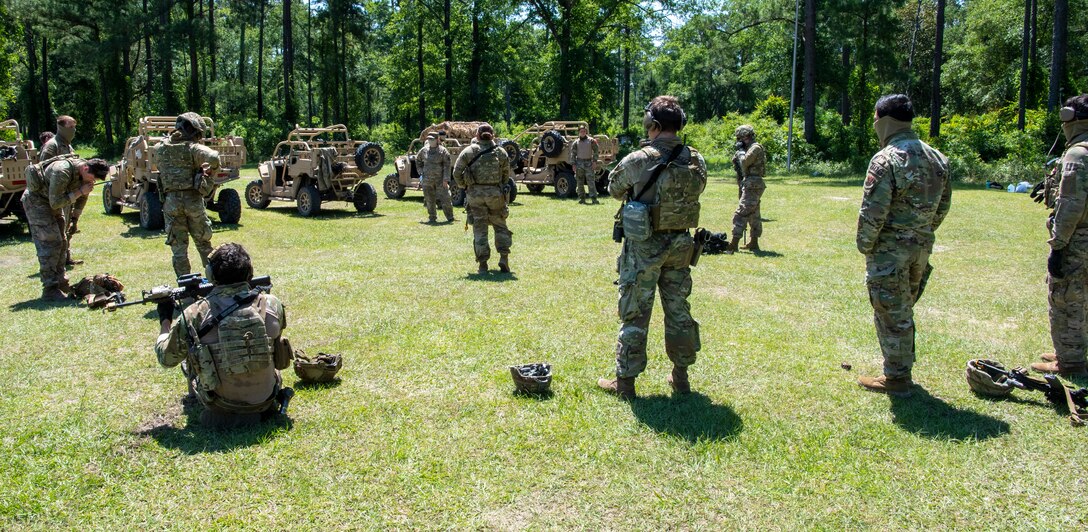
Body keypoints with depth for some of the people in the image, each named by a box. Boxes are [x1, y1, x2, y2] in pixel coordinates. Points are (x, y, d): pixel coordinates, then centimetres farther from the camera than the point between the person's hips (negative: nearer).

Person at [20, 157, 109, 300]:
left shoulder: (83, 172, -7)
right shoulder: (62, 172, -33)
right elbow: (55, 203, -29)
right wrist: (80, 192, -30)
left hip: (53, 201, 9)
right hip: (36, 201, -9)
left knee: (61, 242, 9)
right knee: (50, 243, -14)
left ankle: (60, 282, 19)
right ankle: (49, 289, -11)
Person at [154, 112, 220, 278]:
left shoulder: (160, 149, 4)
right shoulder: (192, 148, -8)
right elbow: (213, 157, -23)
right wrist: (210, 173, -4)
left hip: (171, 201, 2)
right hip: (193, 200, -2)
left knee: (178, 246, 8)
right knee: (203, 243, 13)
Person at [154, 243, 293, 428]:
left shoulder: (194, 315, -16)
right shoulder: (272, 304, -12)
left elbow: (166, 358, 1)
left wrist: (165, 320, 17)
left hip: (220, 406, -1)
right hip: (267, 402, 2)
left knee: (188, 360, 25)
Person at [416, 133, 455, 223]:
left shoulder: (443, 151, -5)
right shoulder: (424, 150, 7)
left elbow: (447, 165, -7)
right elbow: (418, 160, 24)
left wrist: (446, 179, -13)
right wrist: (421, 172, 14)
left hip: (440, 179, -4)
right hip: (427, 180, 4)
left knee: (444, 199, -3)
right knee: (429, 200, 8)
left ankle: (450, 217, 10)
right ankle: (432, 217, 20)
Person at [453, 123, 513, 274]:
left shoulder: (469, 151, 0)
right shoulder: (500, 152, 3)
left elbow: (457, 172, -2)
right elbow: (506, 174, 5)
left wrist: (464, 187, 12)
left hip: (475, 193, -1)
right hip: (495, 193, 1)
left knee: (479, 228, 4)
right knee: (500, 226, 14)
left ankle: (483, 264, 3)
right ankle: (504, 258, 3)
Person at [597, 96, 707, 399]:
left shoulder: (638, 161, -16)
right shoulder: (697, 162, -3)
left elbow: (614, 189, 1)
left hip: (644, 248, -4)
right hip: (680, 244, 4)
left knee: (635, 314, 4)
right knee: (679, 310, 17)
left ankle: (625, 382, 12)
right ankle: (681, 376, 28)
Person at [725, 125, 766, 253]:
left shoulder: (755, 148, -13)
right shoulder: (750, 148, 17)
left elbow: (744, 162, -24)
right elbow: (735, 161, 18)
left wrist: (741, 150, -9)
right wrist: (739, 152, 2)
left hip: (753, 186, -11)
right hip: (753, 186, 11)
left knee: (740, 214, -15)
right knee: (753, 215, 16)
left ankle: (733, 245, -20)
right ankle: (754, 243, 24)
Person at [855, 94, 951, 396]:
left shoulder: (885, 160, -18)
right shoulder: (936, 158, 7)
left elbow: (873, 211, -20)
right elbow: (943, 206, 13)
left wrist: (864, 245, -8)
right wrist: (923, 232, 19)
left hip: (890, 249, -8)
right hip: (922, 246, 8)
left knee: (891, 314, 3)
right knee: (904, 310, 21)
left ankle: (896, 378, 12)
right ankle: (903, 367, 32)